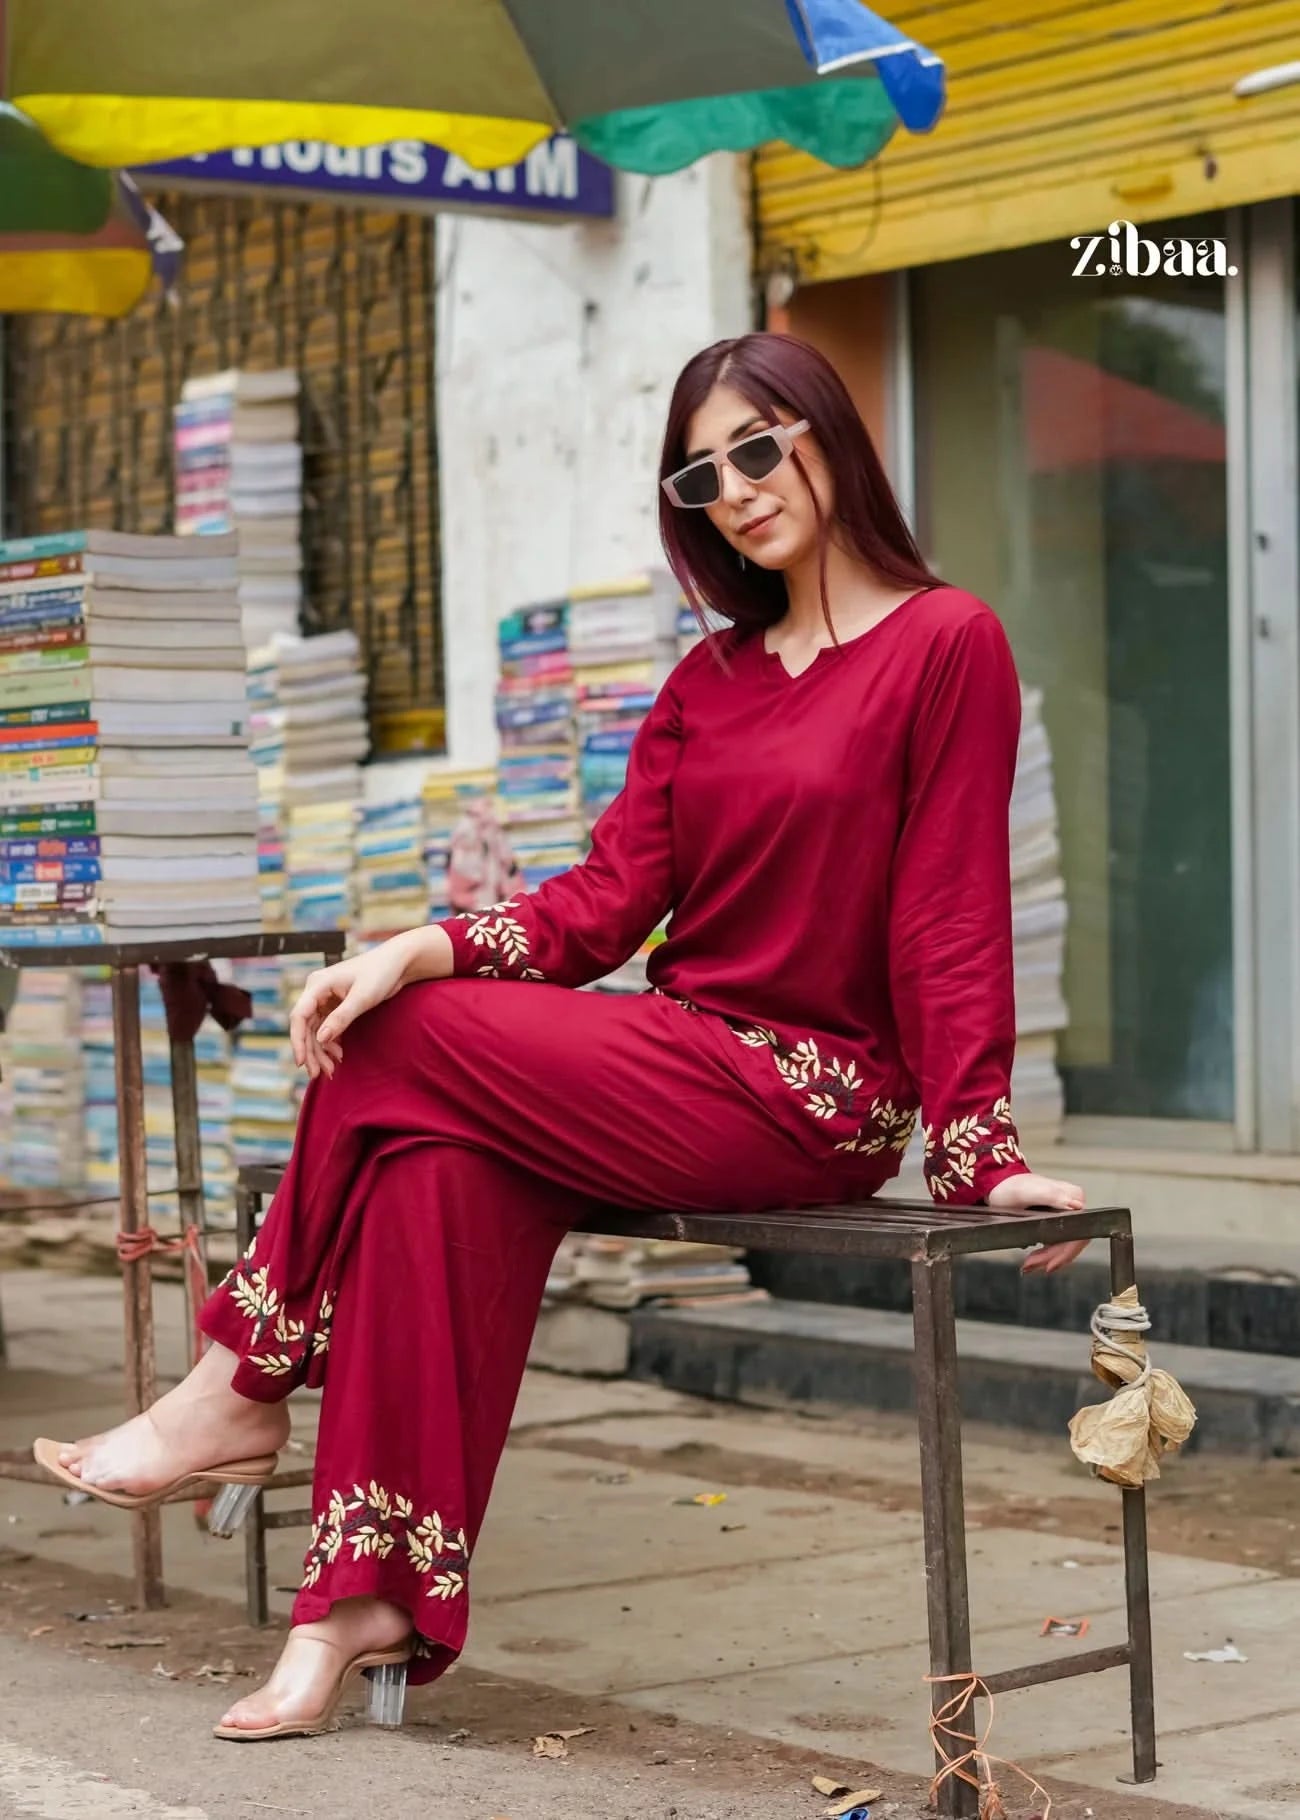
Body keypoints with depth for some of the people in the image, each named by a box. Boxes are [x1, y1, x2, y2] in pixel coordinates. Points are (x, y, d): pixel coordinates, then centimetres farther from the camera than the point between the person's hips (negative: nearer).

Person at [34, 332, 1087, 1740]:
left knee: (397, 1048, -16)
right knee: (438, 1160, -23)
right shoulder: (708, 680, 16)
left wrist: (980, 1152, -14)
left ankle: (244, 1388, 1)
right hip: (679, 1068, 6)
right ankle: (377, 1603, -24)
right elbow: (605, 904, 7)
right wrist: (419, 952, -9)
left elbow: (951, 915, -9)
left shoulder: (946, 643, -4)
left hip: (812, 1100, -6)